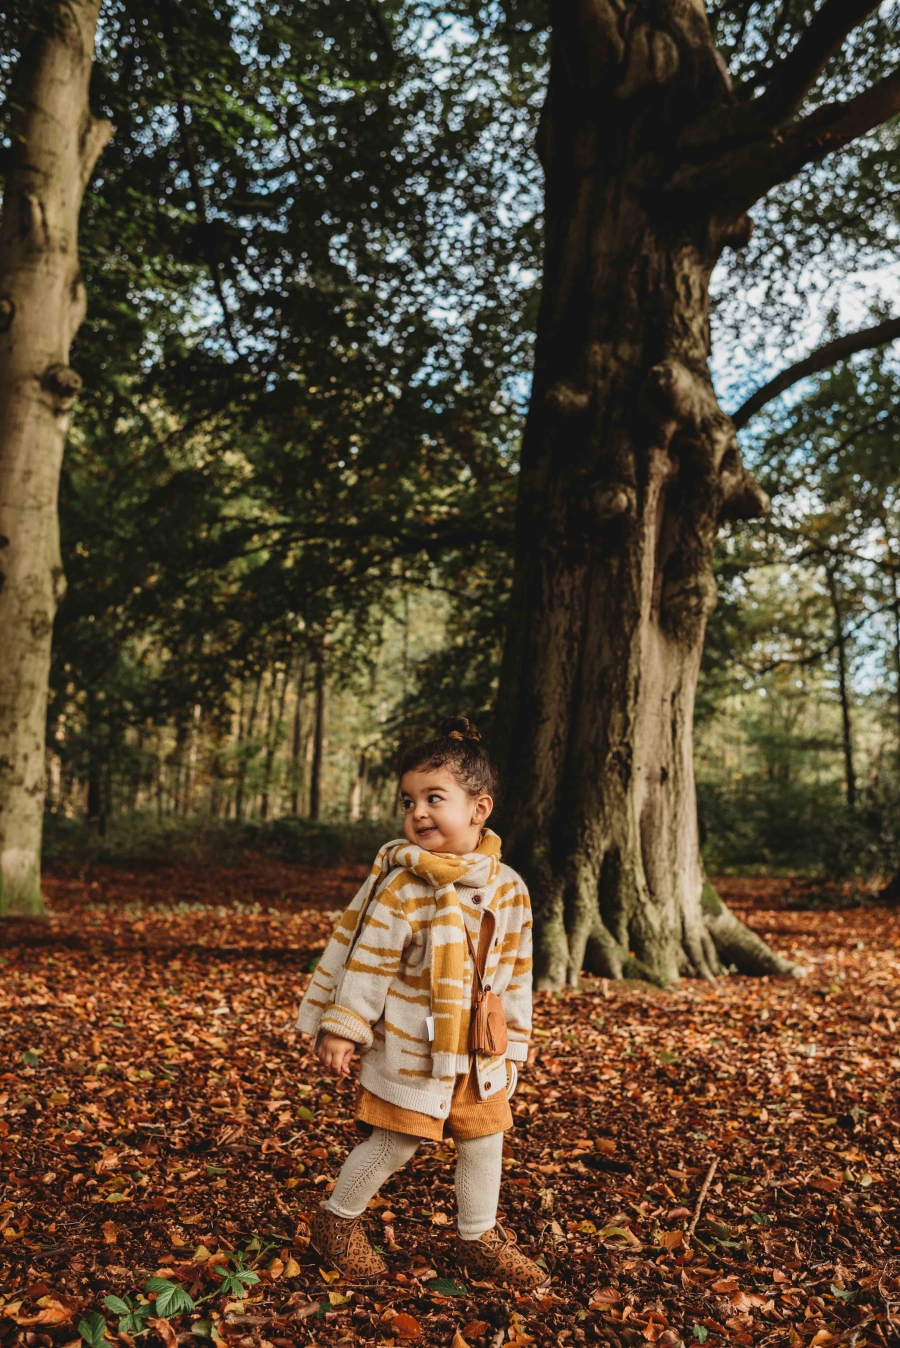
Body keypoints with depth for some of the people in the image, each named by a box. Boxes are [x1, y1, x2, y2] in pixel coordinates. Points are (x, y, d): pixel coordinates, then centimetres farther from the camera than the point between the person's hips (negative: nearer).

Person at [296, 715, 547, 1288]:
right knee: (395, 1143, 5)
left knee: (485, 1139, 13)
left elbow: (514, 973, 8)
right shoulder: (402, 885, -16)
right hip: (409, 1044, -5)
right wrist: (343, 1028, -12)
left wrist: (512, 1044, 12)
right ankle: (337, 1220, 27)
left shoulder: (509, 888, -1)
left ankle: (480, 1239, 33)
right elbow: (368, 960, -12)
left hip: (479, 1047, 5)